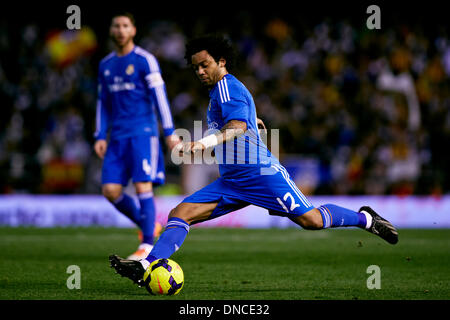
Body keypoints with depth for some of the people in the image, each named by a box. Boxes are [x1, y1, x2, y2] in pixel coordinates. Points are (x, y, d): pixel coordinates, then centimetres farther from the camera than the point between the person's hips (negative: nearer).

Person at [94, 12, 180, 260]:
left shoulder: (145, 60, -3)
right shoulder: (105, 65, 14)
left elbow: (159, 95, -6)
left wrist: (169, 132, -11)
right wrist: (100, 136, 12)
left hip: (143, 133, -6)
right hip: (118, 137, 6)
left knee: (143, 186, -13)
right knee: (110, 190, -3)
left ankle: (147, 245, -7)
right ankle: (148, 226, 17)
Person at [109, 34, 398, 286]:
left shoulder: (227, 86, -11)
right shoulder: (220, 90, 18)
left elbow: (239, 125, -31)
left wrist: (205, 143, -45)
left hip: (261, 173, -9)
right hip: (231, 182, 9)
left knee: (310, 220, -11)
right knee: (181, 213, -7)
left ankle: (365, 219, 13)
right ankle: (146, 267, -18)